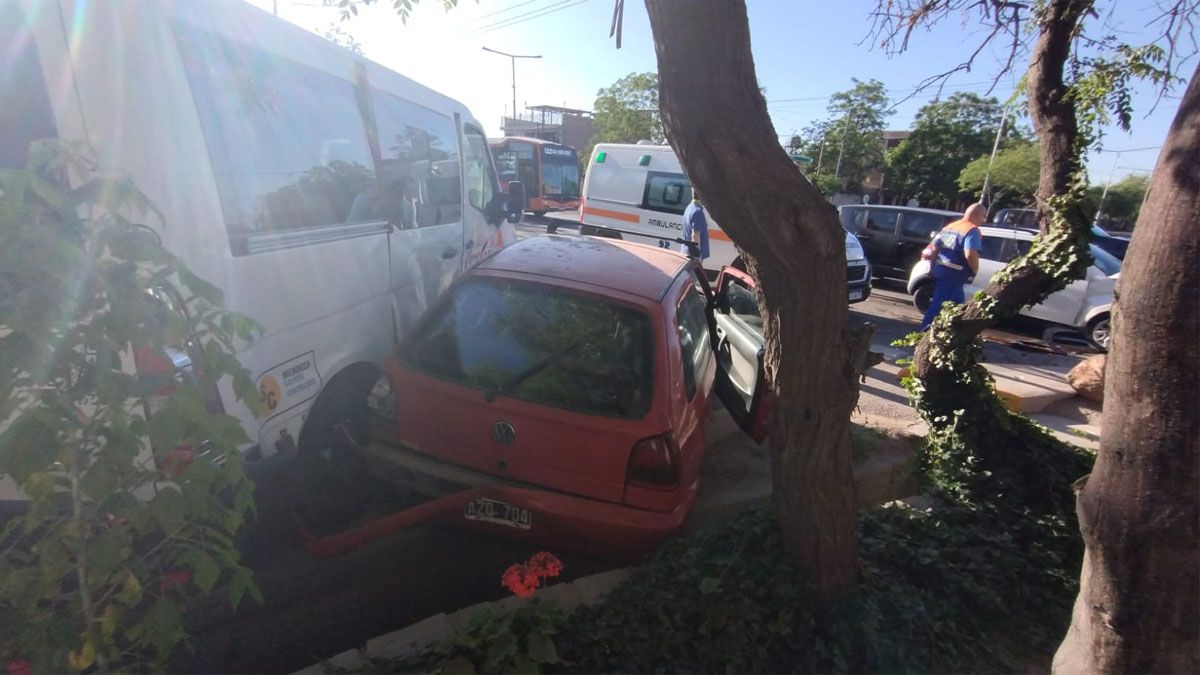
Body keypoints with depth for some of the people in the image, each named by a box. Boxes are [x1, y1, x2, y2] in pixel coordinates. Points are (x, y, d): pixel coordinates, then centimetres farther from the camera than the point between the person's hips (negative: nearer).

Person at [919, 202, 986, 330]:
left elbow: (933, 247, 15)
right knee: (938, 305, -6)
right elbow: (970, 254, -26)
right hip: (952, 275, -9)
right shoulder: (972, 230, -12)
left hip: (940, 271, 9)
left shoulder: (950, 226, 14)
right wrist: (975, 270, -10)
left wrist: (932, 268, 20)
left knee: (958, 304, 22)